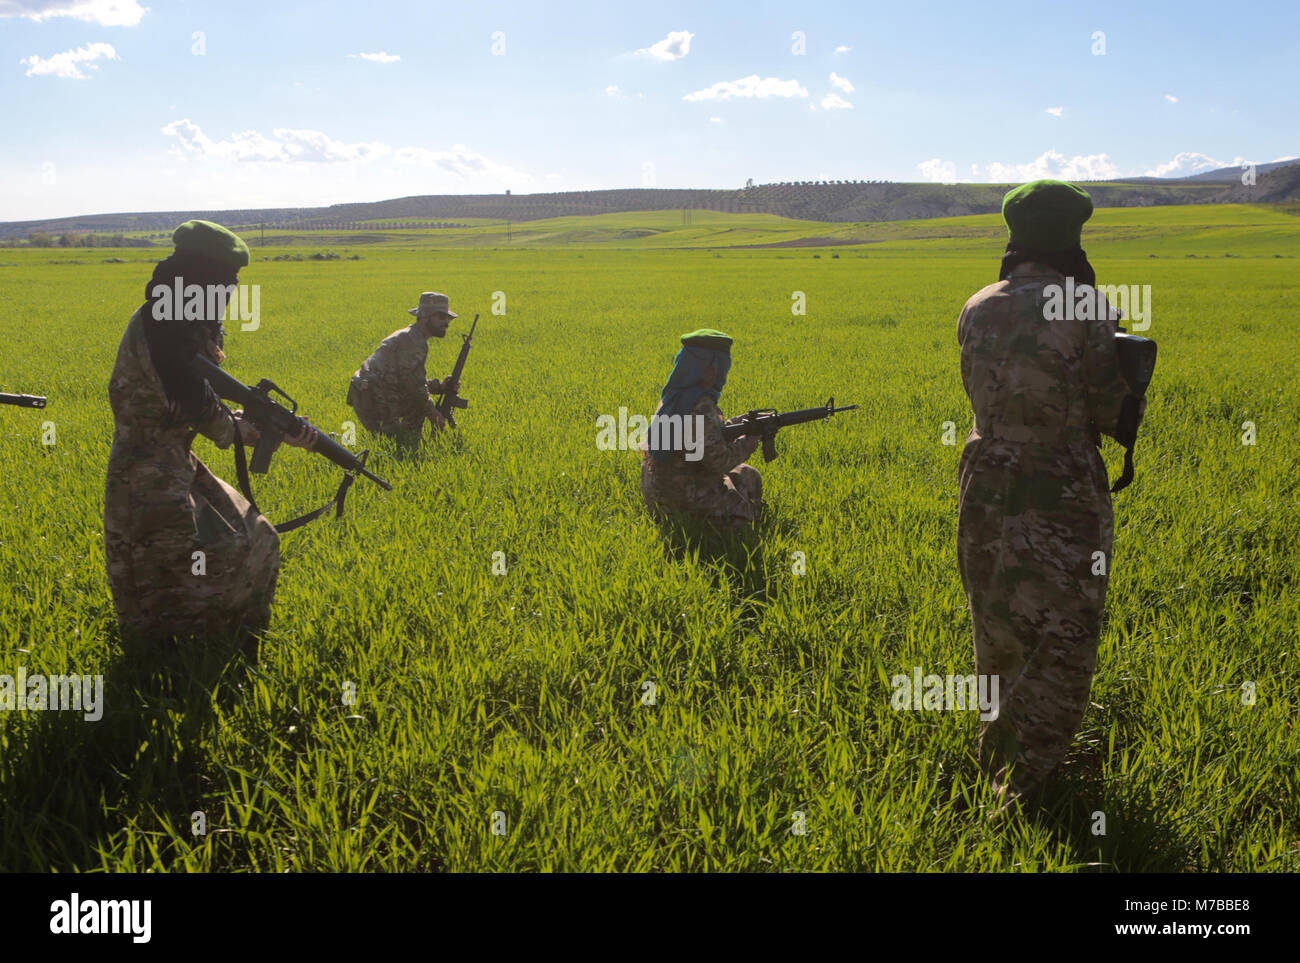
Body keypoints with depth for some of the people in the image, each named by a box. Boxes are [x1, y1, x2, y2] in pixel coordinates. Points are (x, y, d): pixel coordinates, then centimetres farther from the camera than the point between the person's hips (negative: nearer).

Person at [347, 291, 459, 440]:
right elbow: (413, 383, -16)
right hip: (373, 403, -10)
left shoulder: (410, 336, 18)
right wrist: (431, 412, -6)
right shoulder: (413, 340, -15)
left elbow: (412, 380, 22)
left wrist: (440, 386, 8)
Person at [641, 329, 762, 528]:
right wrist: (746, 444, -7)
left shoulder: (672, 395, 5)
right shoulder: (701, 407, -25)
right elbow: (718, 461, -25)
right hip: (686, 500, -9)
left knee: (748, 475, 23)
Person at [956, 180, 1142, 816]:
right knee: (1062, 635, 1)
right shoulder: (1089, 311, -12)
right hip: (1064, 493, -5)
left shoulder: (976, 309, 2)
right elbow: (1110, 413, -8)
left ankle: (998, 754, 35)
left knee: (998, 626, 20)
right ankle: (1023, 783, -5)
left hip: (987, 483, 5)